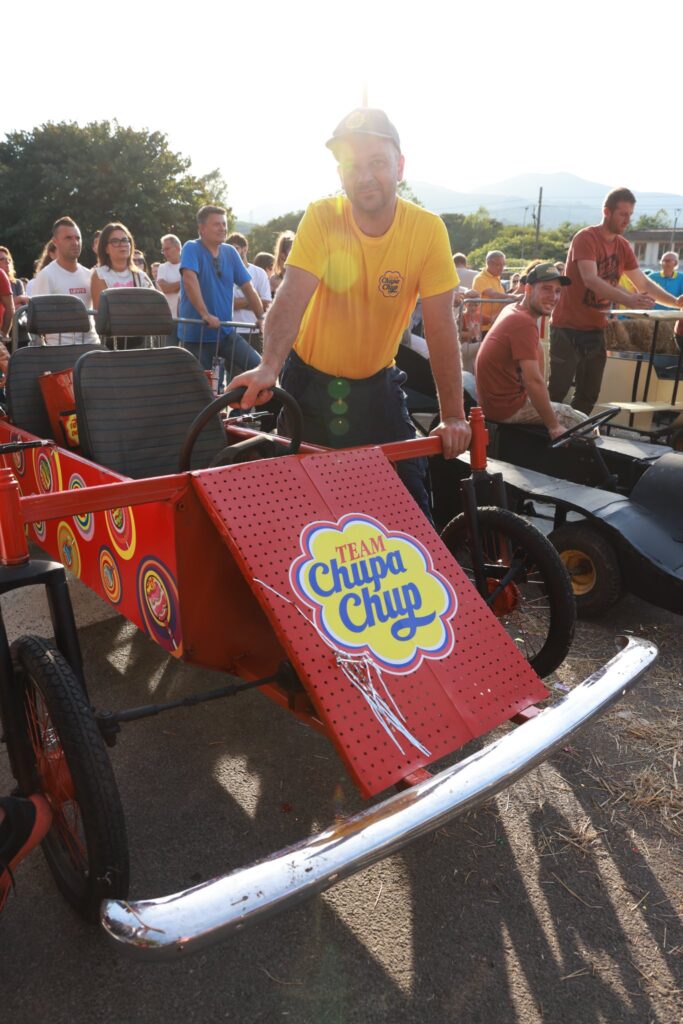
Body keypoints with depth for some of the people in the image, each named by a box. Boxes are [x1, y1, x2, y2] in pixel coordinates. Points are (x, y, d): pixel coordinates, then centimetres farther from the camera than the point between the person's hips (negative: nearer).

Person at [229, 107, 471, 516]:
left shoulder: (428, 229, -14)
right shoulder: (321, 217, -15)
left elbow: (441, 327, -16)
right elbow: (292, 296, -27)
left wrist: (453, 415, -22)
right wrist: (269, 367, -45)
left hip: (378, 384, 0)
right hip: (310, 381, 0)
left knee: (410, 499, -2)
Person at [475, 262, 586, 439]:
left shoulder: (513, 310, 8)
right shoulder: (524, 323, -22)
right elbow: (534, 381, -27)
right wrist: (553, 426, -21)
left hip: (496, 399, 10)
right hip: (508, 407, -10)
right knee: (581, 422, 0)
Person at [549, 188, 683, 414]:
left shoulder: (623, 246, 8)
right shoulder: (585, 238, -14)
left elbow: (643, 282, 9)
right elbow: (591, 280, -28)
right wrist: (627, 300, -39)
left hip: (596, 329, 7)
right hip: (568, 328, -7)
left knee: (589, 394, 8)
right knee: (557, 391, -6)